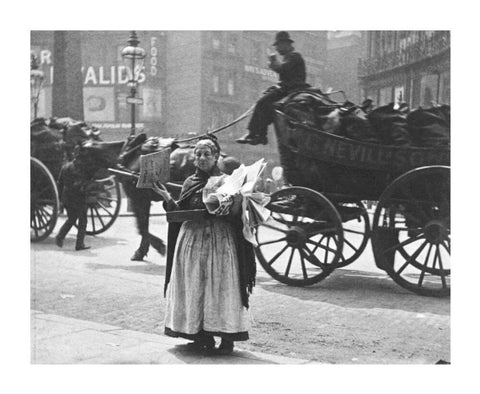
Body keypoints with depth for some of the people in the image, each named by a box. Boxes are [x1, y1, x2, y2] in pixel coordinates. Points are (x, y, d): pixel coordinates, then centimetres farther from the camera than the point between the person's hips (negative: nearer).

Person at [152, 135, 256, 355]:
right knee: (195, 288, 7)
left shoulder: (226, 181, -2)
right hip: (191, 241, 5)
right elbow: (179, 212, 9)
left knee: (220, 286, -2)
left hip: (220, 241, -5)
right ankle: (202, 337, 17)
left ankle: (227, 339, 5)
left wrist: (229, 205, -30)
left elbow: (235, 213, -10)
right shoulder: (190, 183, 12)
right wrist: (167, 198, -4)